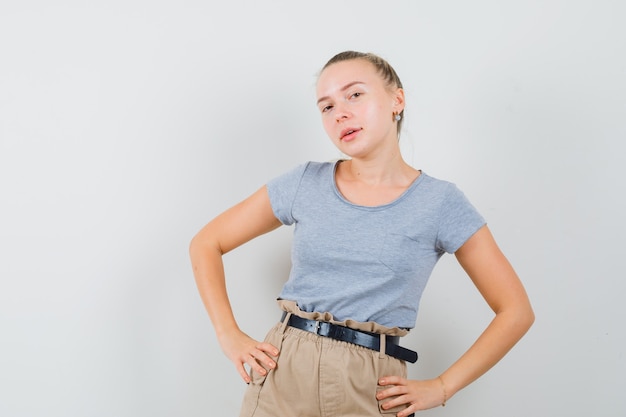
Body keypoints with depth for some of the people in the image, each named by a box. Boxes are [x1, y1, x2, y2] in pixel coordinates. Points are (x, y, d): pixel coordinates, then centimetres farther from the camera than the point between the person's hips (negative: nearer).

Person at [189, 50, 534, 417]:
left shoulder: (439, 202, -4)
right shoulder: (304, 184, 1)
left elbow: (517, 311, -1)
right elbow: (206, 243, 8)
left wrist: (441, 387, -4)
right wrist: (230, 337, -1)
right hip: (282, 376, 2)